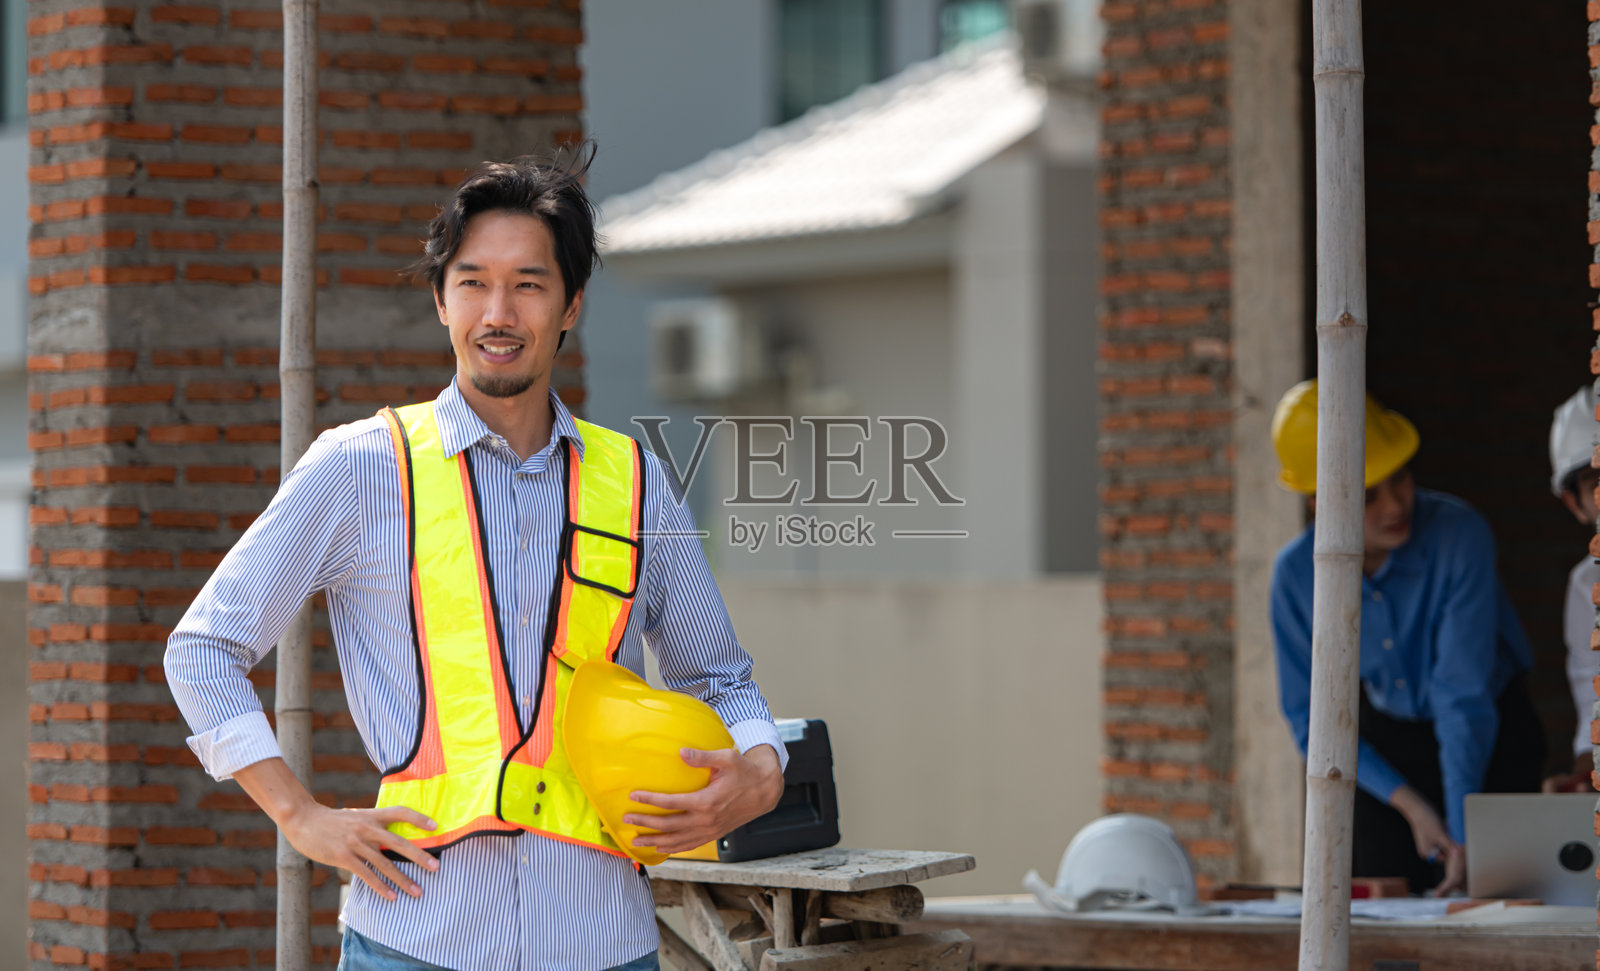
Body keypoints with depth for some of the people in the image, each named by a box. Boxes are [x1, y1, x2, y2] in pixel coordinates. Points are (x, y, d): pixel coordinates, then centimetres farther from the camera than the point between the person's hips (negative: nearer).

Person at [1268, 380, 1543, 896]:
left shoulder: (1460, 534, -28)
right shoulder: (1296, 574, -17)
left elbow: (1464, 694, -31)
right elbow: (1309, 716, -7)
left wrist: (1462, 833, -35)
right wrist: (1407, 801, -16)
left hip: (1491, 741, -2)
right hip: (1387, 745, 3)